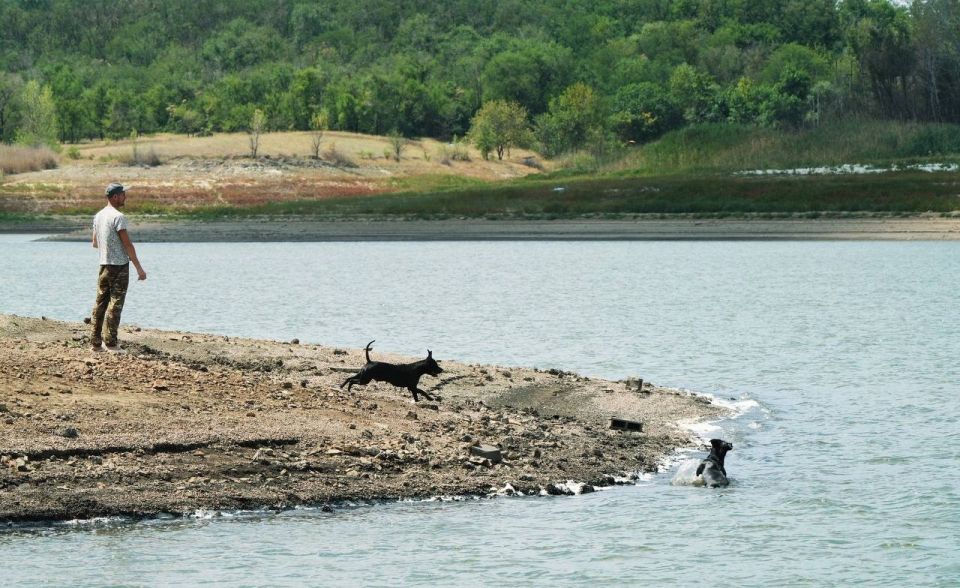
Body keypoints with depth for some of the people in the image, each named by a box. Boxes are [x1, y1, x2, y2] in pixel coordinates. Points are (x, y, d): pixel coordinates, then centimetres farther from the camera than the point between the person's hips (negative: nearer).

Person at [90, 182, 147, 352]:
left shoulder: (98, 216, 10)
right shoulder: (118, 217, -15)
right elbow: (127, 244, -17)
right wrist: (139, 268, -13)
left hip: (103, 266, 8)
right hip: (119, 266, -8)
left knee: (100, 303, 10)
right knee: (115, 304, -4)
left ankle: (96, 341, 11)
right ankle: (110, 342, -5)